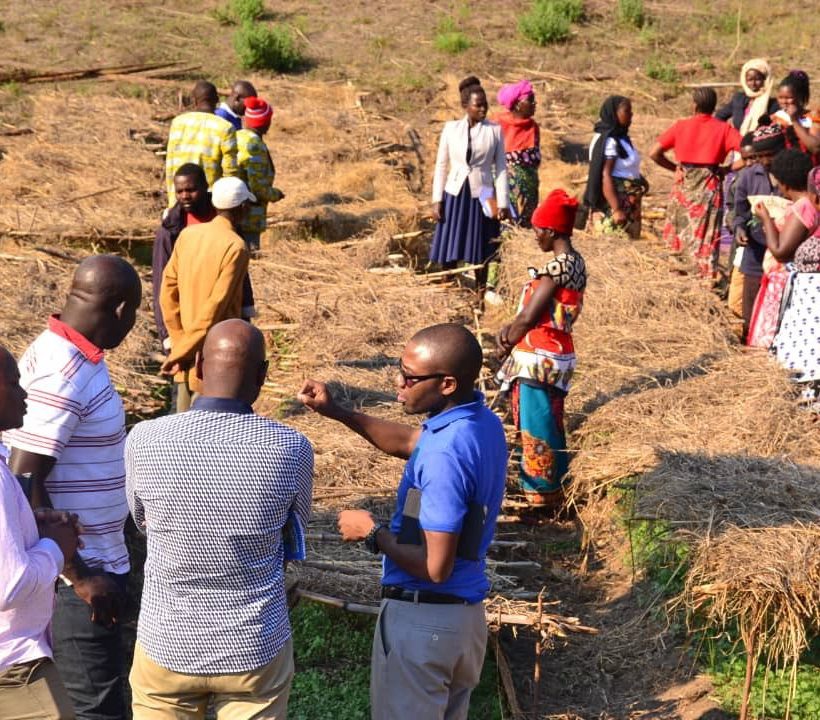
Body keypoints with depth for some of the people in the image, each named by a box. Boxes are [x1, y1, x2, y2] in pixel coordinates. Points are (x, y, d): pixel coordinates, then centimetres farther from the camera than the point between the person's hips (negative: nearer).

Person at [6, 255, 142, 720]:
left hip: (95, 560, 9)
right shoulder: (61, 376, -23)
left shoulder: (72, 356, 6)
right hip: (78, 574, -9)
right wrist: (79, 575, -22)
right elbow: (24, 486, -25)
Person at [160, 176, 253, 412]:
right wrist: (183, 351, -17)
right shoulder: (235, 247, -16)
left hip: (186, 354, 6)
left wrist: (179, 342, 7)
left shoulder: (187, 235, 3)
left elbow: (168, 293, 5)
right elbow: (216, 307, -21)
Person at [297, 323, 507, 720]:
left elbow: (435, 567, -28)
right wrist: (336, 412, 7)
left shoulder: (445, 455, -28)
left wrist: (371, 532, -13)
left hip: (422, 617, -9)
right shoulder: (482, 422, 0)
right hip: (467, 610, 9)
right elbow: (408, 441, 17)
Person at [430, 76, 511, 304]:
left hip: (481, 195, -1)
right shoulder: (451, 128, 1)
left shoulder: (495, 131, -1)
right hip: (455, 194, 1)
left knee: (480, 253, 6)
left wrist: (502, 203, -5)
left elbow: (500, 168, 0)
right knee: (449, 251, 4)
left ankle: (480, 297, 18)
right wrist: (437, 200, 0)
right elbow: (441, 165, 5)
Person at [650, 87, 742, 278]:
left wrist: (675, 167, 10)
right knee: (706, 237, 1)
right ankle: (708, 274, 0)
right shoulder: (723, 128, -1)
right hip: (709, 186, -1)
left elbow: (654, 153, -1)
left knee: (678, 229, 15)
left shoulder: (681, 126, 1)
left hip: (684, 184, 1)